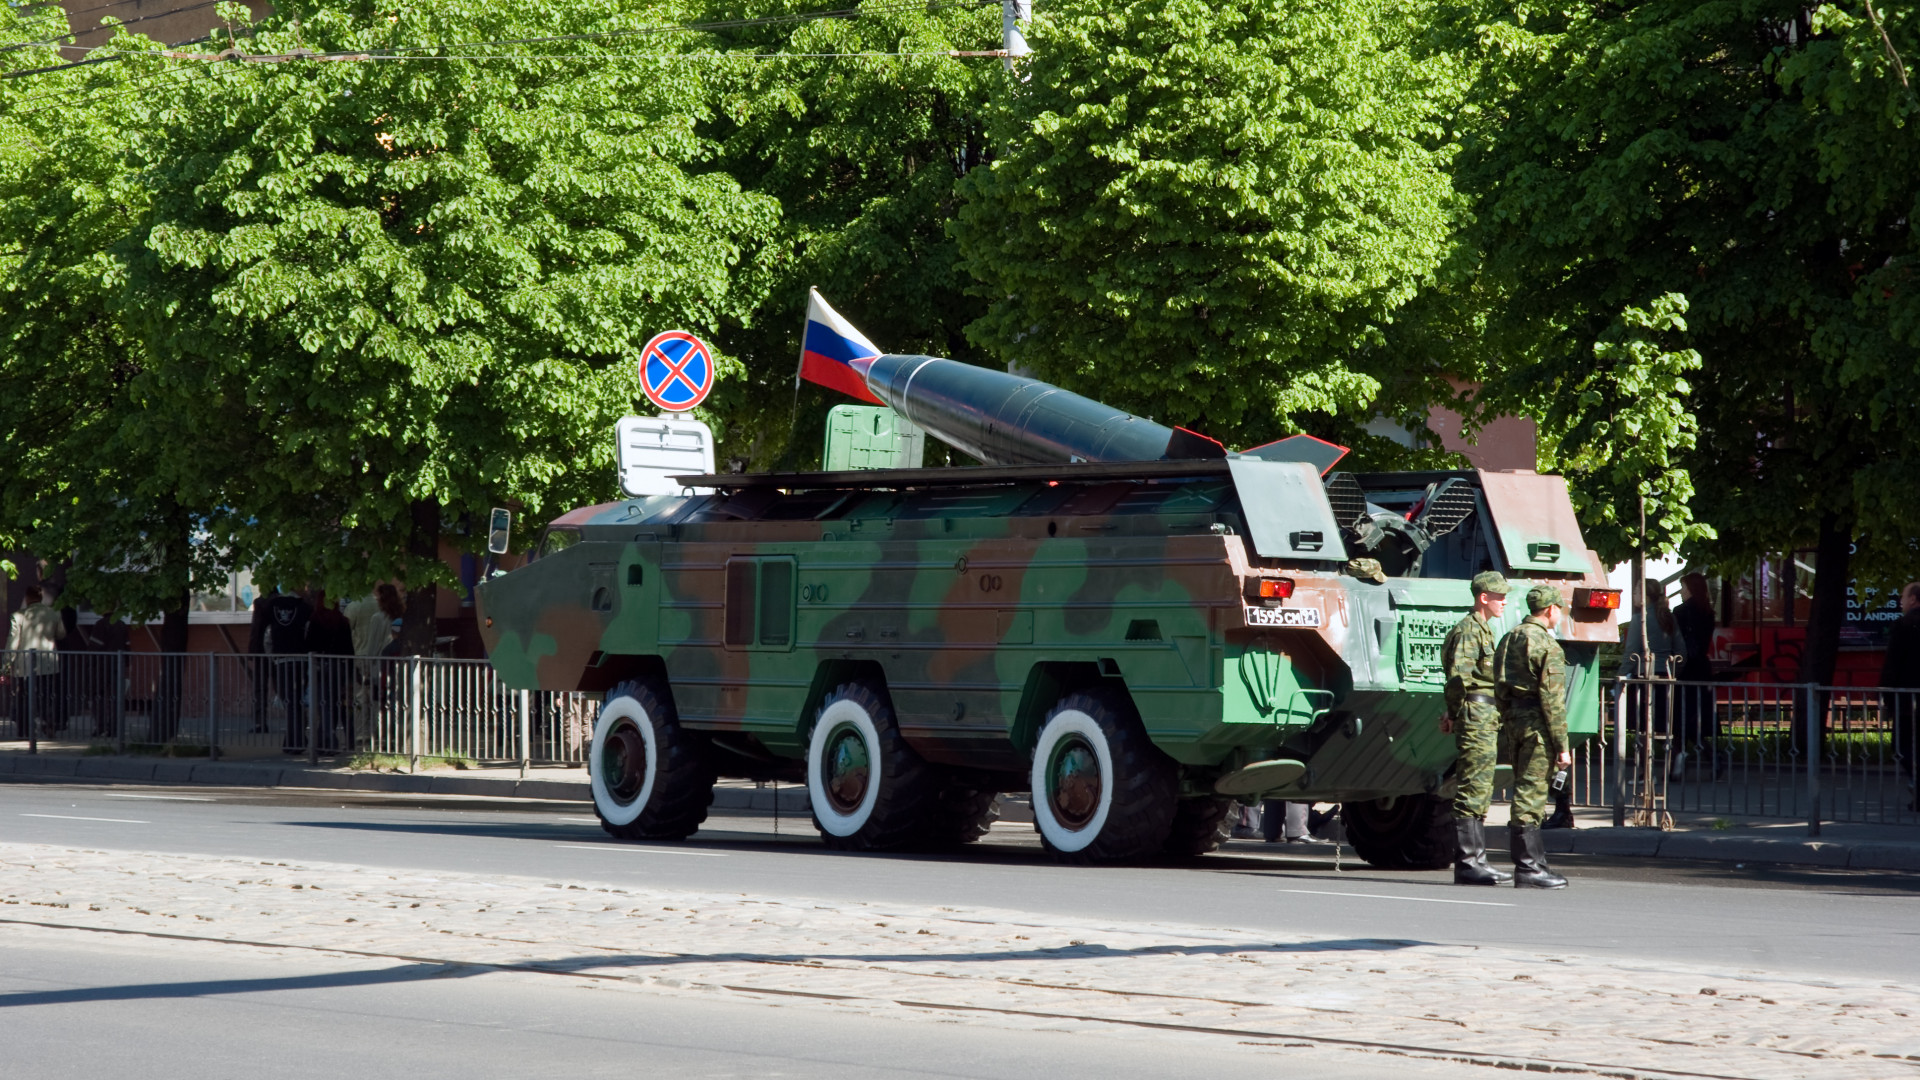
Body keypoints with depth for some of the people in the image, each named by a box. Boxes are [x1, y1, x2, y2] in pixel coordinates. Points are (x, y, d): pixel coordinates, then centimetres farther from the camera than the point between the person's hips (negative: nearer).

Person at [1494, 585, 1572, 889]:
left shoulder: (1508, 640, 14)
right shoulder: (1547, 646, -12)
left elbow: (1499, 692, 18)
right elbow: (1553, 700, -15)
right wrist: (1562, 745, -13)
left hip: (1513, 720, 8)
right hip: (1537, 725, -8)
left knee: (1527, 793, 15)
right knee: (1530, 795, -7)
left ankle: (1536, 862, 21)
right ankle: (1528, 868, -5)